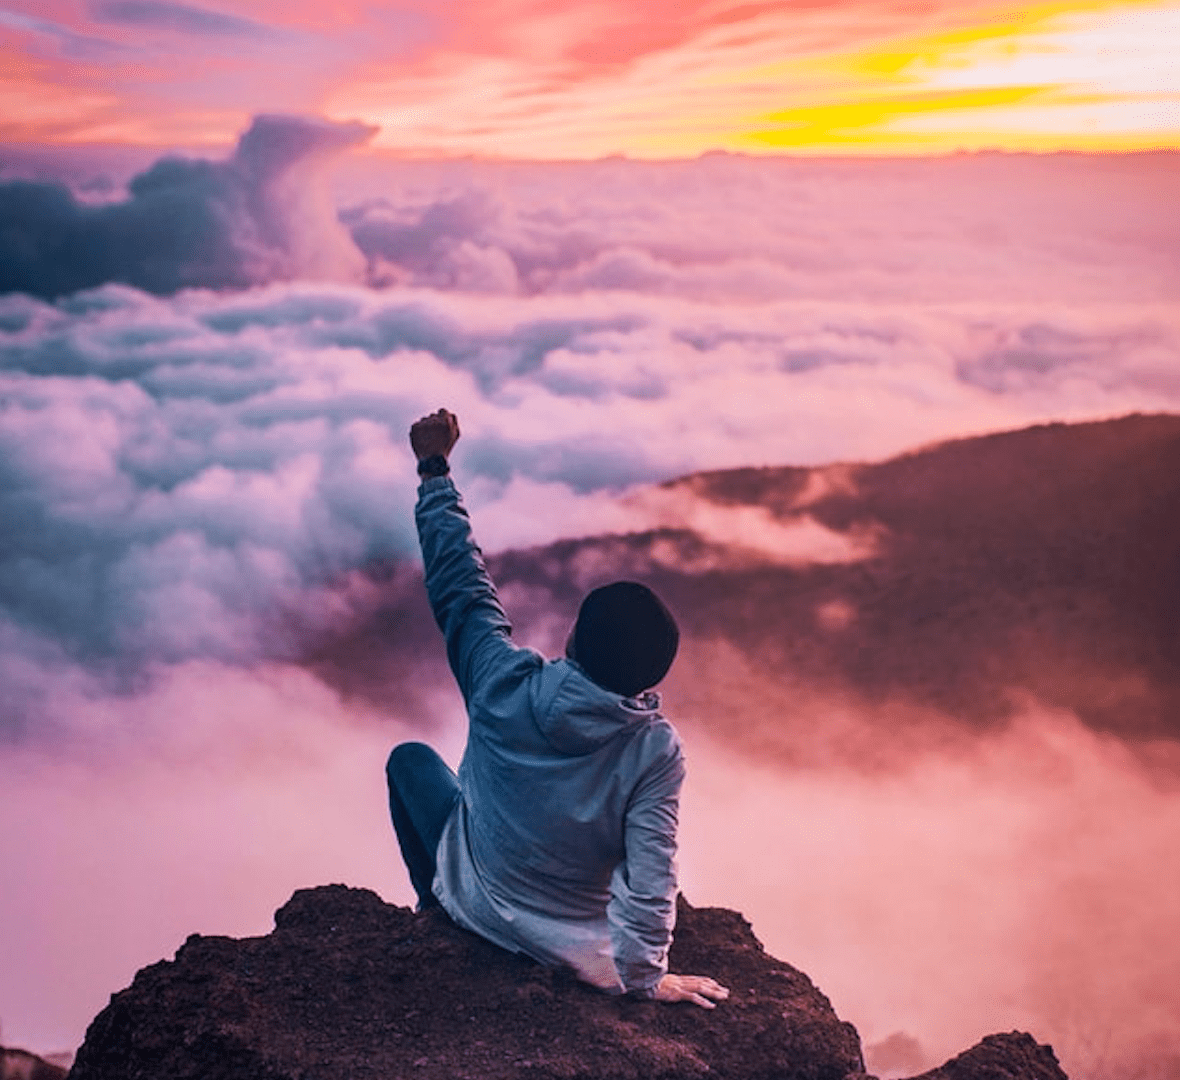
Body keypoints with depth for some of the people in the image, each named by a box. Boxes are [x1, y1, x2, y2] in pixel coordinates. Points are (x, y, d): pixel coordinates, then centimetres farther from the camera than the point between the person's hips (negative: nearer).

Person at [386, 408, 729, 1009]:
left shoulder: (506, 686, -26)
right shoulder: (657, 752, -28)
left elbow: (459, 583, -14)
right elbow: (650, 879, -26)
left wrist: (434, 470, -4)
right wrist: (643, 976, -11)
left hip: (476, 901, 0)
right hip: (578, 949, 0)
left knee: (410, 758, 23)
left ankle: (437, 908, 35)